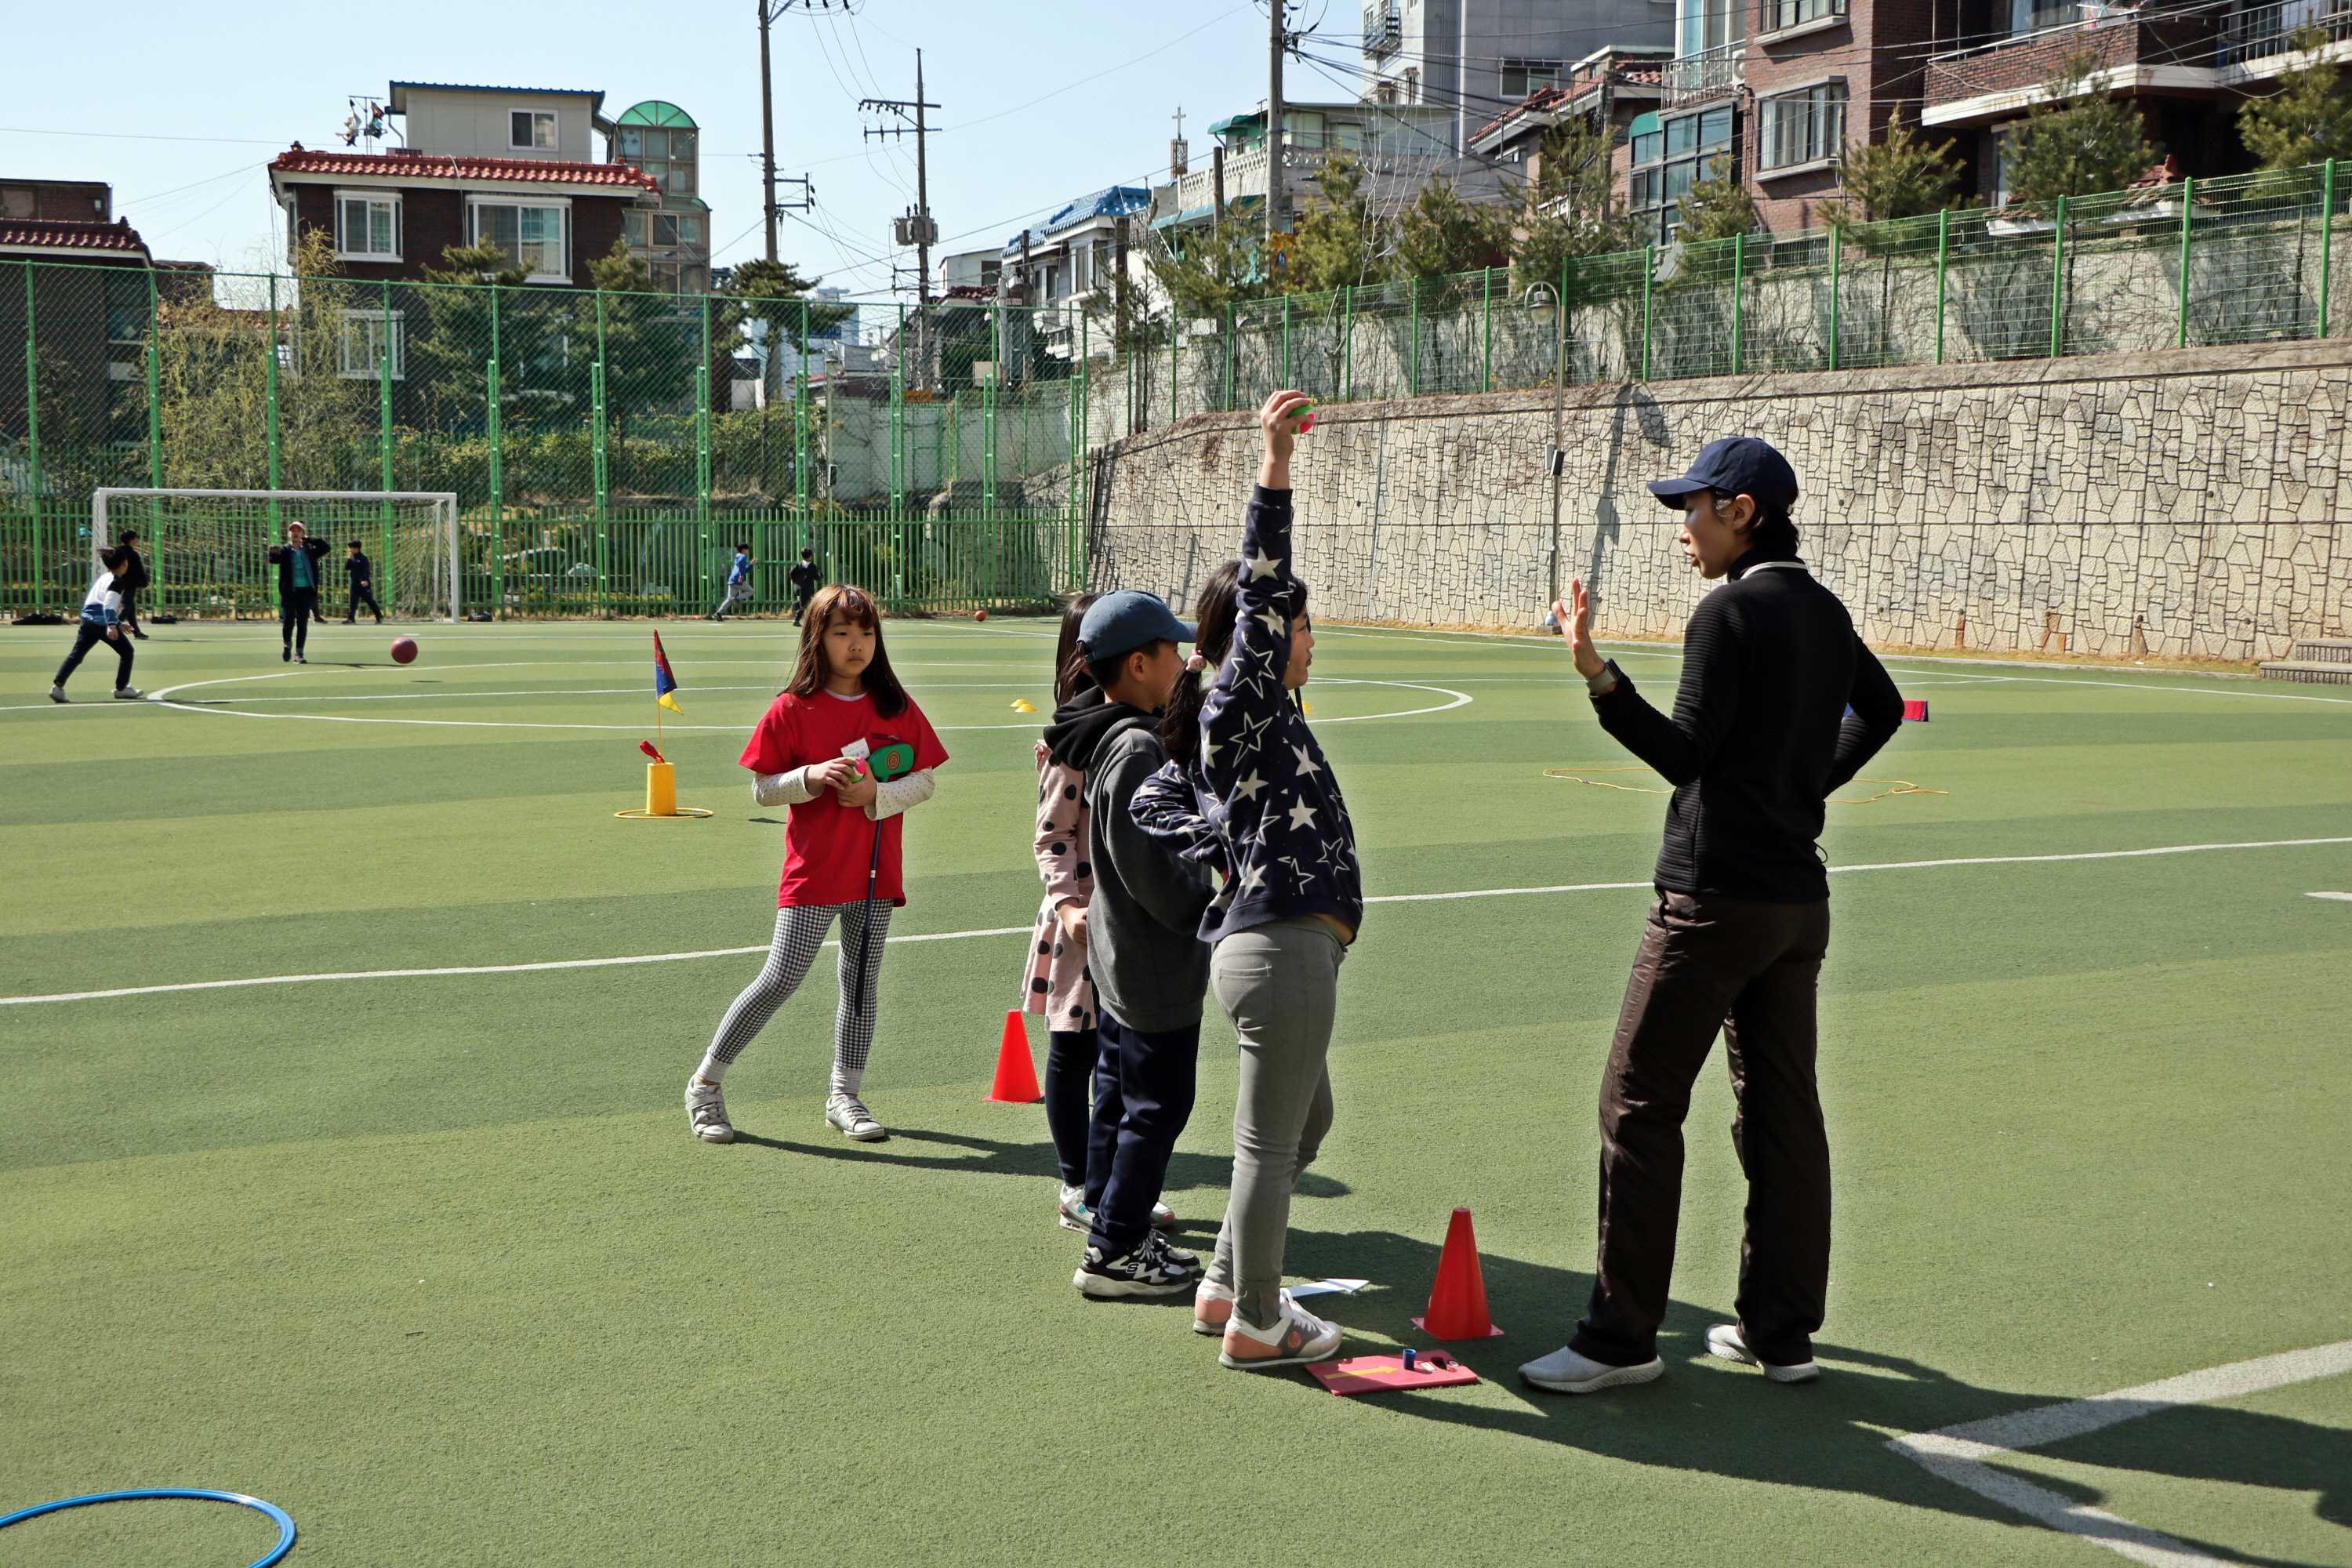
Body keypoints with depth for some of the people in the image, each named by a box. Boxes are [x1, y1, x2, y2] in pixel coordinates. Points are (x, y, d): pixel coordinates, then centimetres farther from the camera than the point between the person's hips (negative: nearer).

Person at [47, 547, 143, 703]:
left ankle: (58, 685, -11)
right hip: (103, 624, -8)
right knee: (126, 651, 9)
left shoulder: (102, 578, 21)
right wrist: (112, 625, -32)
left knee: (76, 654, 4)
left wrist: (118, 623, 39)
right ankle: (122, 688, 12)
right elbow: (109, 604, -20)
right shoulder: (116, 581, -6)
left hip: (87, 620, 8)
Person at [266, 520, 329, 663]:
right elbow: (274, 560, -16)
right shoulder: (284, 550, 3)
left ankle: (298, 653, 2)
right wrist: (273, 553, -39)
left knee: (303, 623, -2)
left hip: (305, 591, 1)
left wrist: (309, 539, -3)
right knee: (288, 622, -2)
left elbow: (325, 547, 0)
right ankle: (287, 644, 26)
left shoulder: (309, 551, 9)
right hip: (289, 591, -1)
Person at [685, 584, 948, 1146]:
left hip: (876, 872, 4)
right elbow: (763, 789, -2)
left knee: (862, 983, 9)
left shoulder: (898, 707, 5)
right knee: (781, 979, -7)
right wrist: (811, 777, -19)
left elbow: (924, 780, 5)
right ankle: (704, 1084, 7)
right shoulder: (792, 710, -4)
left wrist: (876, 794, -12)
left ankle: (844, 1097, 21)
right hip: (814, 868, -4)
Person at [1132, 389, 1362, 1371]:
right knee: (1269, 1142, 0)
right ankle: (1256, 1327, 12)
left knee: (1304, 1122, 24)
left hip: (1261, 945, 11)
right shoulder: (1241, 707, -8)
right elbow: (1259, 596, -21)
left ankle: (1226, 1290, 33)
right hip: (1283, 950, -11)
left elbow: (1154, 806, 22)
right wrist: (1274, 465, -25)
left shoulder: (1239, 728, 18)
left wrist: (1226, 854, 10)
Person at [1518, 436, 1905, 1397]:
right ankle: (1782, 1332, 18)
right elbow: (1881, 712, 29)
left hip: (1715, 896, -9)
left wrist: (1599, 676, -26)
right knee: (1784, 1110, 12)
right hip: (1798, 895, 9)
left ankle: (1621, 1337, 1)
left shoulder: (1732, 610, -13)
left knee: (1639, 1105, -2)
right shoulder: (1825, 612, 12)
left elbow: (1686, 753, -17)